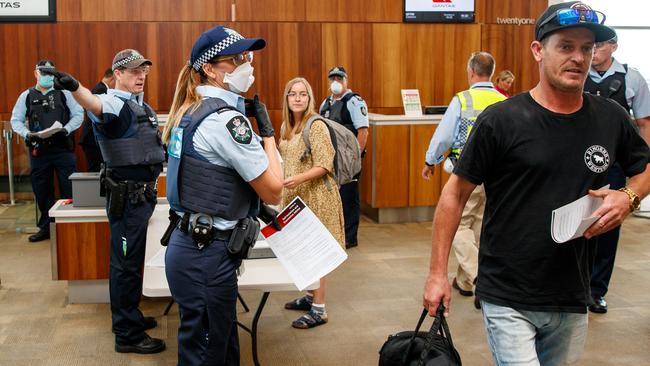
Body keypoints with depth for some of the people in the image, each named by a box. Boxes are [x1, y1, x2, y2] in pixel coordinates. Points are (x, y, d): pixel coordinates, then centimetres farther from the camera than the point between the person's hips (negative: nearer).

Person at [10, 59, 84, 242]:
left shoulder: (64, 93, 3)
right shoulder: (26, 96, 8)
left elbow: (78, 114, 1)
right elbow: (16, 120, 9)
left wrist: (66, 129, -14)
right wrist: (27, 134, -9)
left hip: (63, 147, -2)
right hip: (38, 150, 2)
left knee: (69, 188, -3)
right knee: (42, 191, 10)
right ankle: (46, 228, 22)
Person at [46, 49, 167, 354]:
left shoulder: (142, 106, 14)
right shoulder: (114, 103, -15)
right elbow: (94, 104, -40)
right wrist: (74, 87, -61)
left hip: (142, 193, 9)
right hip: (127, 196, -9)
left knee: (132, 260, 20)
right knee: (126, 263, -3)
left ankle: (129, 315, 34)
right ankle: (127, 335, 5)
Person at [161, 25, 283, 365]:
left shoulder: (192, 111, 10)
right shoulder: (225, 119, -18)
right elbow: (273, 191, -15)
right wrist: (267, 131, -5)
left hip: (188, 244, 10)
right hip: (208, 255, -10)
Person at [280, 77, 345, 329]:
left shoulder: (316, 126, -13)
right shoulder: (286, 126, 10)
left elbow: (325, 166, -17)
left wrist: (298, 178, -27)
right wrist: (283, 184, 13)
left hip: (315, 195, -7)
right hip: (294, 195, 8)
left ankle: (319, 310, 1)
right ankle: (311, 296, 28)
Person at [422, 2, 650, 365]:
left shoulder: (611, 118, 1)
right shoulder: (501, 120, -12)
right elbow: (456, 194, -7)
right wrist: (438, 273, -8)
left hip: (573, 299, 5)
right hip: (508, 298, -5)